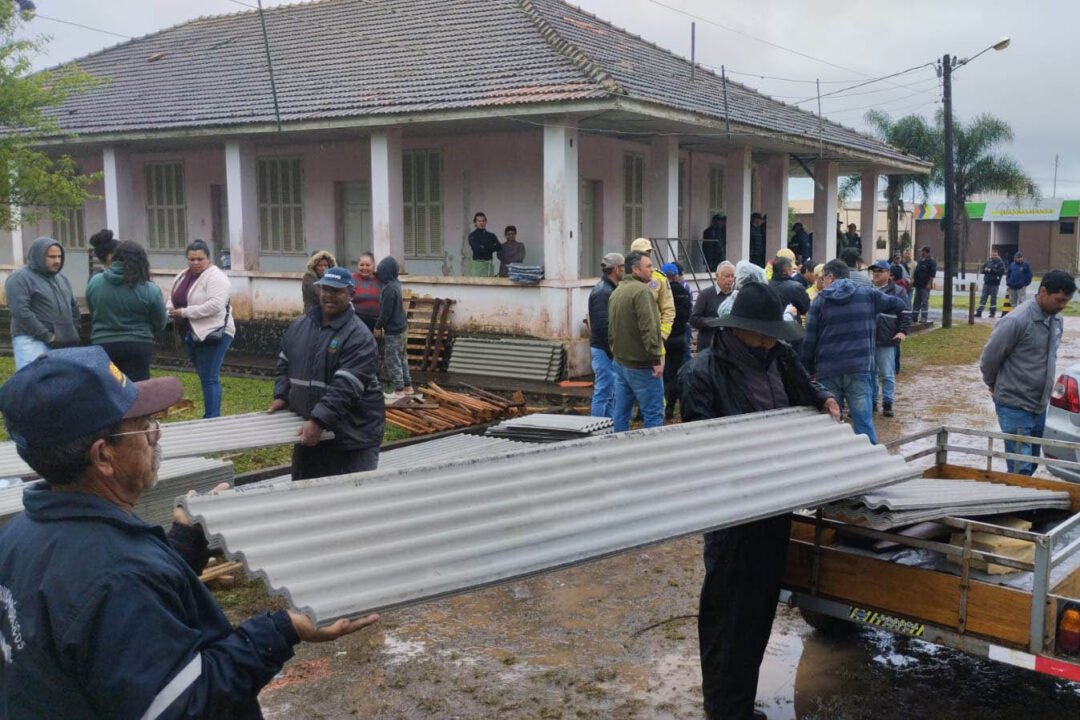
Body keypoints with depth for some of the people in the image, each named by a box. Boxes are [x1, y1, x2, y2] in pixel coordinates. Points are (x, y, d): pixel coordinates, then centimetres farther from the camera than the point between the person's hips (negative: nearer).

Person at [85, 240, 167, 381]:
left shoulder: (94, 282, 2)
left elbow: (92, 315, 13)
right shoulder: (150, 290, -9)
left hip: (102, 346, 3)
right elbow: (159, 324, 1)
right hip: (137, 347, -3)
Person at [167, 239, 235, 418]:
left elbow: (215, 305, -26)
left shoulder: (215, 277, -14)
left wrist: (185, 312, -22)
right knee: (204, 377, 16)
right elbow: (171, 298, 20)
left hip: (213, 333, -8)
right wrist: (170, 310, -5)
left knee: (210, 378, -8)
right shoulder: (183, 276, 12)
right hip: (190, 334, 9)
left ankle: (212, 419, -5)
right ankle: (210, 414, 26)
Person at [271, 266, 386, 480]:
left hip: (351, 435, -7)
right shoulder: (300, 325, 8)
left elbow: (345, 387, -25)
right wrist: (281, 396, 5)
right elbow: (284, 364, 20)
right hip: (308, 428, 7)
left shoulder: (358, 336, -17)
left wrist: (319, 421, -31)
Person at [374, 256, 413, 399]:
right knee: (401, 357, 18)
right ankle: (407, 386, 25)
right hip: (401, 326, 10)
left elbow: (385, 312, -21)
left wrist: (378, 326, -10)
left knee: (392, 360, -2)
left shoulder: (389, 289, -23)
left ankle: (399, 390, 2)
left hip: (393, 330, -10)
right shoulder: (395, 283, 5)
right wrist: (375, 273, 19)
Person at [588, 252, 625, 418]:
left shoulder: (610, 289, 15)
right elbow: (603, 327, -22)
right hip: (604, 350, -10)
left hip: (609, 350, 10)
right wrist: (614, 352, -19)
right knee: (604, 393, -6)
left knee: (611, 394, 15)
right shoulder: (602, 292, -17)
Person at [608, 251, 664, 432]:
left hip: (619, 361, 9)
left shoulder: (616, 292, 13)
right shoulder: (641, 290, -16)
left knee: (621, 413, 11)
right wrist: (656, 358, -20)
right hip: (641, 365, -9)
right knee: (654, 414, -2)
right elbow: (648, 328, -22)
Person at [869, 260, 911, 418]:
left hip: (887, 340, -3)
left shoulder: (897, 291, 2)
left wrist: (903, 331, -12)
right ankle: (871, 401, 19)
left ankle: (888, 404, 7)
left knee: (888, 374, 0)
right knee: (870, 373, 10)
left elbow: (905, 314, -1)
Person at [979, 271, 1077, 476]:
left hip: (1040, 406, 8)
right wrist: (995, 385, 5)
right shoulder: (1017, 321, -19)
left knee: (1032, 464, 15)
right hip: (1014, 406, -7)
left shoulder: (1057, 321, 5)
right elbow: (989, 358, -11)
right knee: (1021, 469, -8)